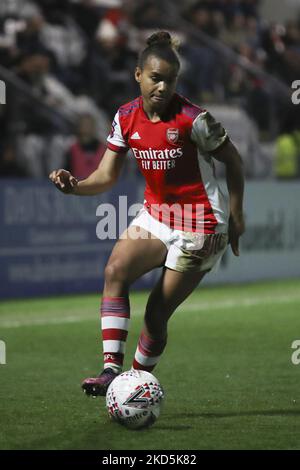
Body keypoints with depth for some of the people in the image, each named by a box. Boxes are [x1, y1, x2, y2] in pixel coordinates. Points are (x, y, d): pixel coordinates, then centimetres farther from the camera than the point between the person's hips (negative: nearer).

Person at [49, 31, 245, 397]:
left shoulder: (192, 118, -17)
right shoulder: (126, 118, -2)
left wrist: (236, 219, -2)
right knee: (115, 269, -23)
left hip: (200, 226, -5)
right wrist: (74, 186, -22)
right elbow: (106, 176, -1)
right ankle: (112, 370, -27)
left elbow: (232, 160, -5)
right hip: (155, 214, 5)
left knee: (156, 314, -6)